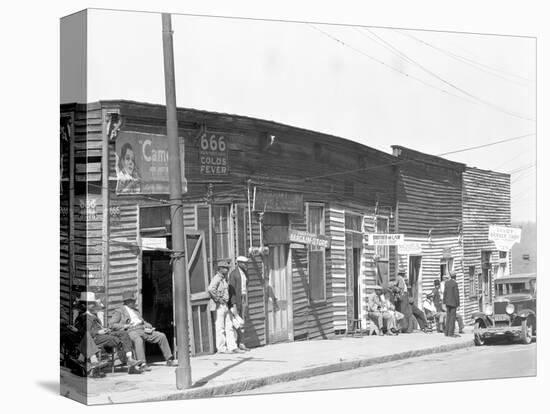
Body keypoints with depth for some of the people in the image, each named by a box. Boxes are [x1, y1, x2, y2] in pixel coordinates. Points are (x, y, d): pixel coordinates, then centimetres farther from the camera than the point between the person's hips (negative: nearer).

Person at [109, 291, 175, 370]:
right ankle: (143, 365, -47)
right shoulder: (119, 311, 6)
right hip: (131, 331, -7)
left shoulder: (135, 310, 29)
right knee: (138, 340, -41)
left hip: (143, 330, 7)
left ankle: (169, 360, 1)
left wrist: (149, 326, 10)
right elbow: (111, 324, -3)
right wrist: (124, 326, -13)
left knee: (161, 336, -5)